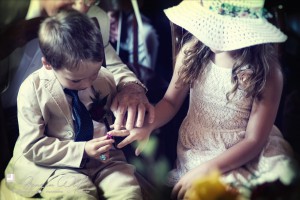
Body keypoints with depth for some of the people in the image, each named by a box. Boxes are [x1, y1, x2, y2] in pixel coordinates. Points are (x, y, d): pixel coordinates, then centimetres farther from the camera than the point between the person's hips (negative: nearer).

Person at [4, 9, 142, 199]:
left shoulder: (105, 78, -2)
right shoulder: (32, 89, -13)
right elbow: (32, 146, -12)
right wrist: (81, 150, -21)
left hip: (103, 158, 3)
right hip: (57, 165, -2)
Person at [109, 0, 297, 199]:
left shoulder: (267, 71, -17)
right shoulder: (193, 50, -10)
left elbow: (254, 140, -14)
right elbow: (171, 102, 3)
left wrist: (204, 171, -21)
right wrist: (146, 127, -18)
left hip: (243, 155, 0)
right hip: (194, 149, 0)